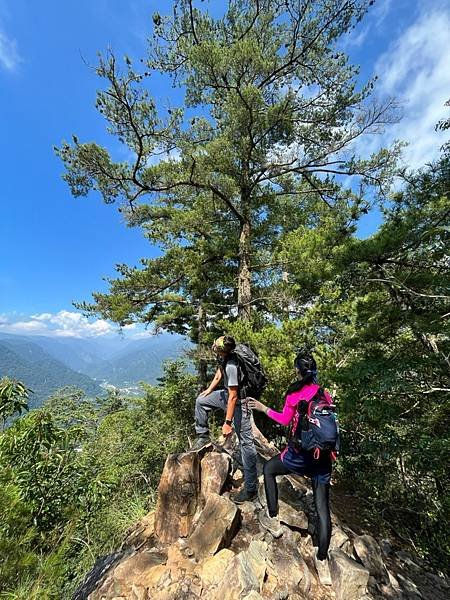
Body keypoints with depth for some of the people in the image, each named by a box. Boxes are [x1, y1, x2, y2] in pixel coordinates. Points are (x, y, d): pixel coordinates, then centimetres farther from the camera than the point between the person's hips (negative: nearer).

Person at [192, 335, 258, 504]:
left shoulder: (232, 366, -33)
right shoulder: (223, 358, -7)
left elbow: (233, 397, -30)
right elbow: (219, 373, 14)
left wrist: (227, 423, -23)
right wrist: (209, 390, 22)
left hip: (240, 401, -9)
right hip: (228, 394, 9)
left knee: (246, 442, -1)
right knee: (200, 401, 15)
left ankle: (251, 490, 12)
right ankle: (203, 437, 29)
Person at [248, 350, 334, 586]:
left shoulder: (294, 393, -14)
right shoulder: (325, 394, 0)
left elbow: (284, 420, -3)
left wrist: (264, 408, 7)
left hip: (299, 454, -4)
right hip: (323, 457, 5)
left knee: (268, 469, 22)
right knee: (322, 507, 17)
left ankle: (273, 520, 31)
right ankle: (322, 561, 25)